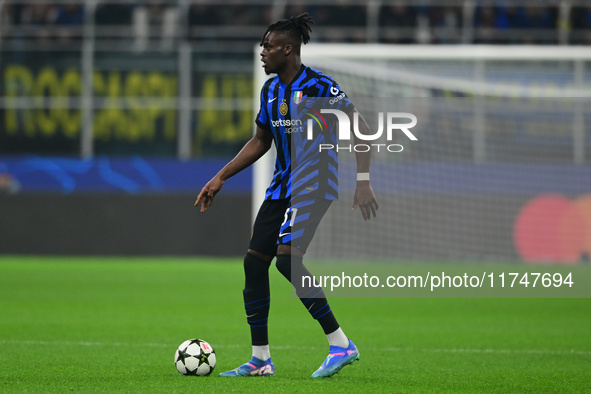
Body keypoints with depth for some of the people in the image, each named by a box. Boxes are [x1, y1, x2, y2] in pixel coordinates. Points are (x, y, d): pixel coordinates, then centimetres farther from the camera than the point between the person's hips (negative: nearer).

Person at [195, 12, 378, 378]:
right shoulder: (270, 89, 11)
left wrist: (363, 181, -23)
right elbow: (260, 141, 22)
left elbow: (361, 128, -15)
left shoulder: (319, 86, -14)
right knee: (254, 261, 2)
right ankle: (260, 359, 11)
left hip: (316, 184, -9)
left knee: (287, 258, -23)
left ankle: (341, 344, -15)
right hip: (282, 185, 9)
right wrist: (220, 178, 19)